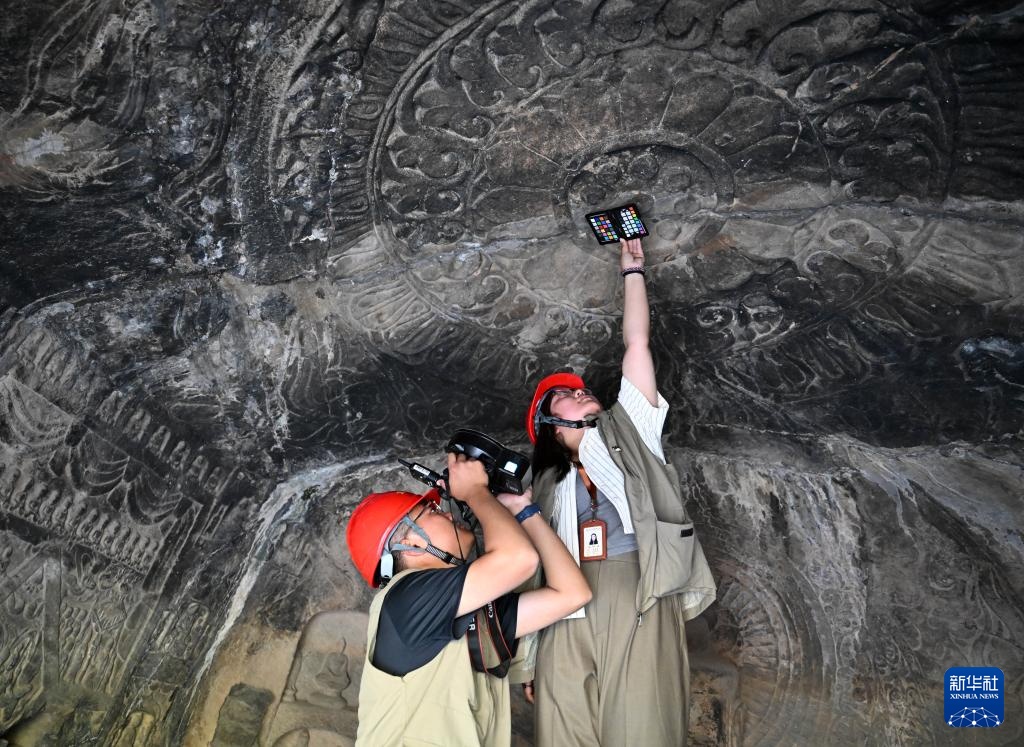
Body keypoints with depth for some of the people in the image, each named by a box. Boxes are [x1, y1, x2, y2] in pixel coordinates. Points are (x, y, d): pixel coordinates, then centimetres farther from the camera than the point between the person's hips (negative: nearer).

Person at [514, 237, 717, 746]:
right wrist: (529, 661, 12)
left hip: (640, 609, -2)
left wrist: (632, 270, 27)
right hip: (567, 624, 2)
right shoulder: (549, 488, 23)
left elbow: (636, 345, 19)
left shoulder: (629, 430, 20)